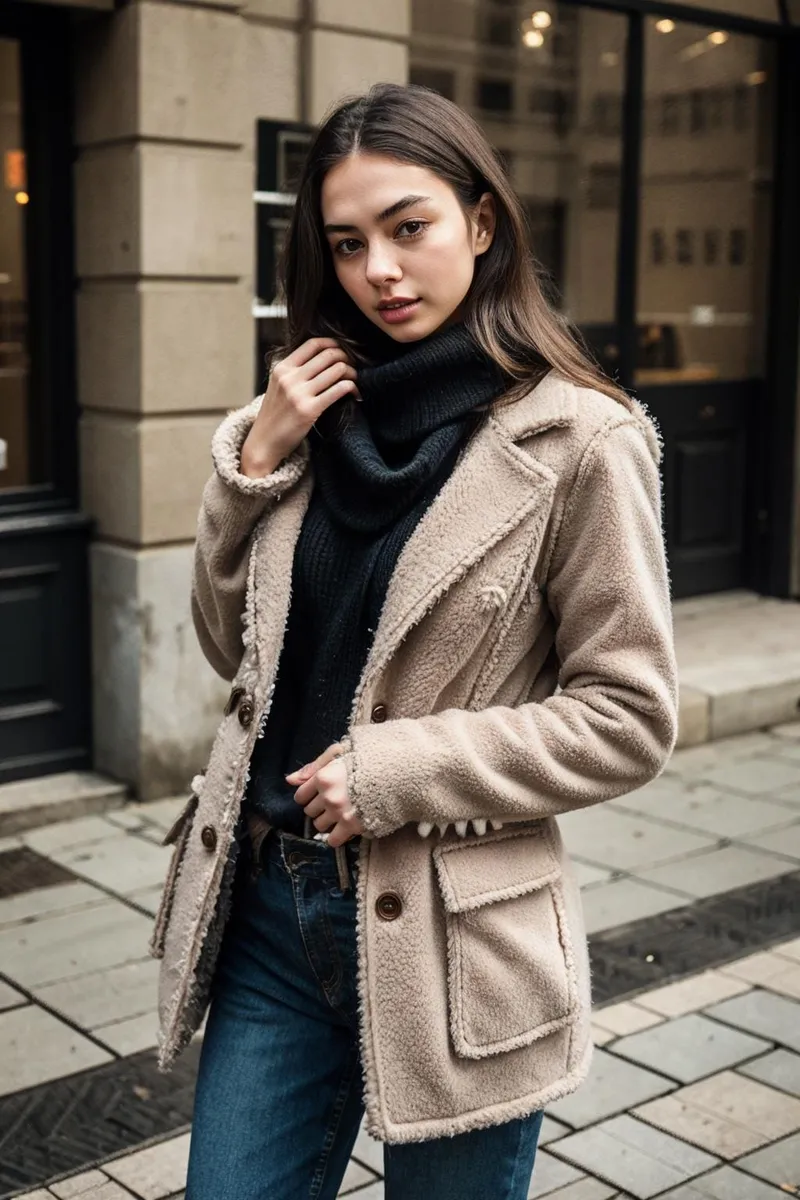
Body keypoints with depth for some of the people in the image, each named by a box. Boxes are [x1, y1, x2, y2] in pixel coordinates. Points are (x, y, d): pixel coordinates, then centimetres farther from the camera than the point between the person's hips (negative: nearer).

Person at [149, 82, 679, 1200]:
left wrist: (393, 771, -16)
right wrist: (256, 459, -4)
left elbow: (629, 718, -10)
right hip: (269, 908, 5)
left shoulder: (577, 439, -10)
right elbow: (232, 645, 10)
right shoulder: (324, 416, 6)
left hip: (447, 933, -4)